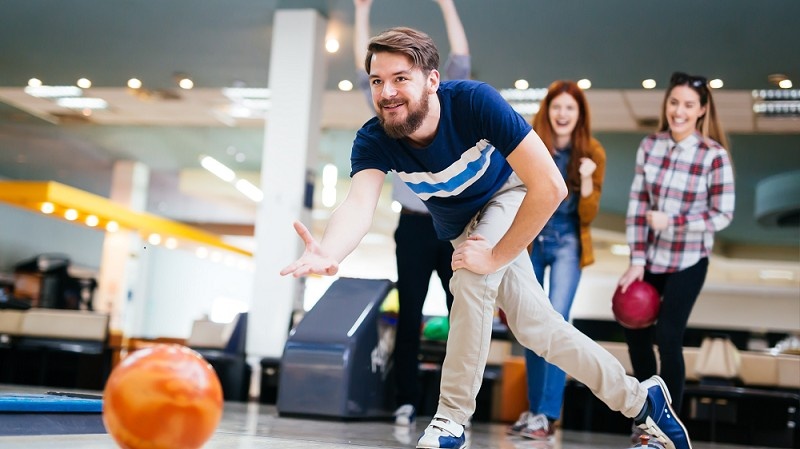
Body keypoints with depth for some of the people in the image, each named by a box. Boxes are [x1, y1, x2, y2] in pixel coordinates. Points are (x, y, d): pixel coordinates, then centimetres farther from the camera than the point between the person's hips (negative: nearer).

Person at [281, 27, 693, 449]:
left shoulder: (474, 101, -37)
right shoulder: (372, 141, -27)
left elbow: (550, 186, -40)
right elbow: (359, 204, -45)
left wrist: (496, 256, -38)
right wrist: (328, 253, -67)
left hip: (508, 193, -4)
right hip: (459, 225, 4)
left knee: (471, 279, -30)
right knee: (535, 326, 5)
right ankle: (638, 399, 24)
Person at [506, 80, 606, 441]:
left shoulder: (592, 153, -6)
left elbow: (588, 216, -7)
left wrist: (587, 181, -23)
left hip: (566, 245, -2)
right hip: (529, 243, 2)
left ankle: (547, 414, -11)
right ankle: (534, 409, 20)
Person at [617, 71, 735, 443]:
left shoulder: (714, 155, -14)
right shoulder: (650, 146, -2)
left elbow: (723, 215, -11)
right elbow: (637, 203, -4)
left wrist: (673, 221, -21)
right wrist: (636, 260, -9)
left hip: (688, 261, -4)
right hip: (650, 257, 5)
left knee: (668, 338, -6)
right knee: (635, 329, 12)